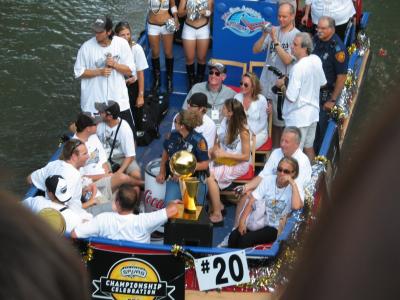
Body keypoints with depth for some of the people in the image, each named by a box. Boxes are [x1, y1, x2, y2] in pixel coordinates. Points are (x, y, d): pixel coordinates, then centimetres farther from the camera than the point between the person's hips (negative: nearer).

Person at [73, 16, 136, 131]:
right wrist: (99, 71, -17)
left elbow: (130, 71, -1)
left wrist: (115, 64, -19)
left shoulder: (122, 44, -5)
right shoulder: (87, 47, -9)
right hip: (93, 103, -1)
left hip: (119, 100, 1)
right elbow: (78, 72, -4)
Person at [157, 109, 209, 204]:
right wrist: (162, 172, 8)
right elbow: (165, 152, 15)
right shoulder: (172, 135, -3)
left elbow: (204, 164, -14)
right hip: (174, 179, 3)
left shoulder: (198, 140, -17)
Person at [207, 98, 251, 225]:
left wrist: (224, 154, -23)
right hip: (223, 159, 7)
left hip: (238, 164, -7)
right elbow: (219, 142, 10)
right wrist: (213, 150, -11)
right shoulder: (225, 121, -4)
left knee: (210, 176, -24)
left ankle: (217, 215, -13)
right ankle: (216, 205, 3)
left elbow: (246, 156, -19)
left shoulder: (243, 131, -23)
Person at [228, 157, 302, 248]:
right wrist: (242, 221, -11)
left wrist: (293, 184, -21)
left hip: (272, 227, -3)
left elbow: (296, 206, -27)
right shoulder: (268, 180, 5)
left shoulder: (294, 189, -4)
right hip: (257, 221, 3)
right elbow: (251, 201, -1)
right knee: (233, 237, -23)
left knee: (245, 240, -27)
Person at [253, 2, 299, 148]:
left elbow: (287, 60, -17)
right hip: (266, 81, 4)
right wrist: (264, 35, -16)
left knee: (278, 121, 5)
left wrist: (275, 41, -22)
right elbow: (255, 50, 1)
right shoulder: (273, 31, 5)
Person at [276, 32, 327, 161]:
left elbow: (291, 97, -24)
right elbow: (322, 83, 14)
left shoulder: (298, 68, -26)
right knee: (309, 148, 21)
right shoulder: (316, 60, -2)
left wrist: (282, 85, -7)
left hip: (298, 118, -8)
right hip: (313, 113, 8)